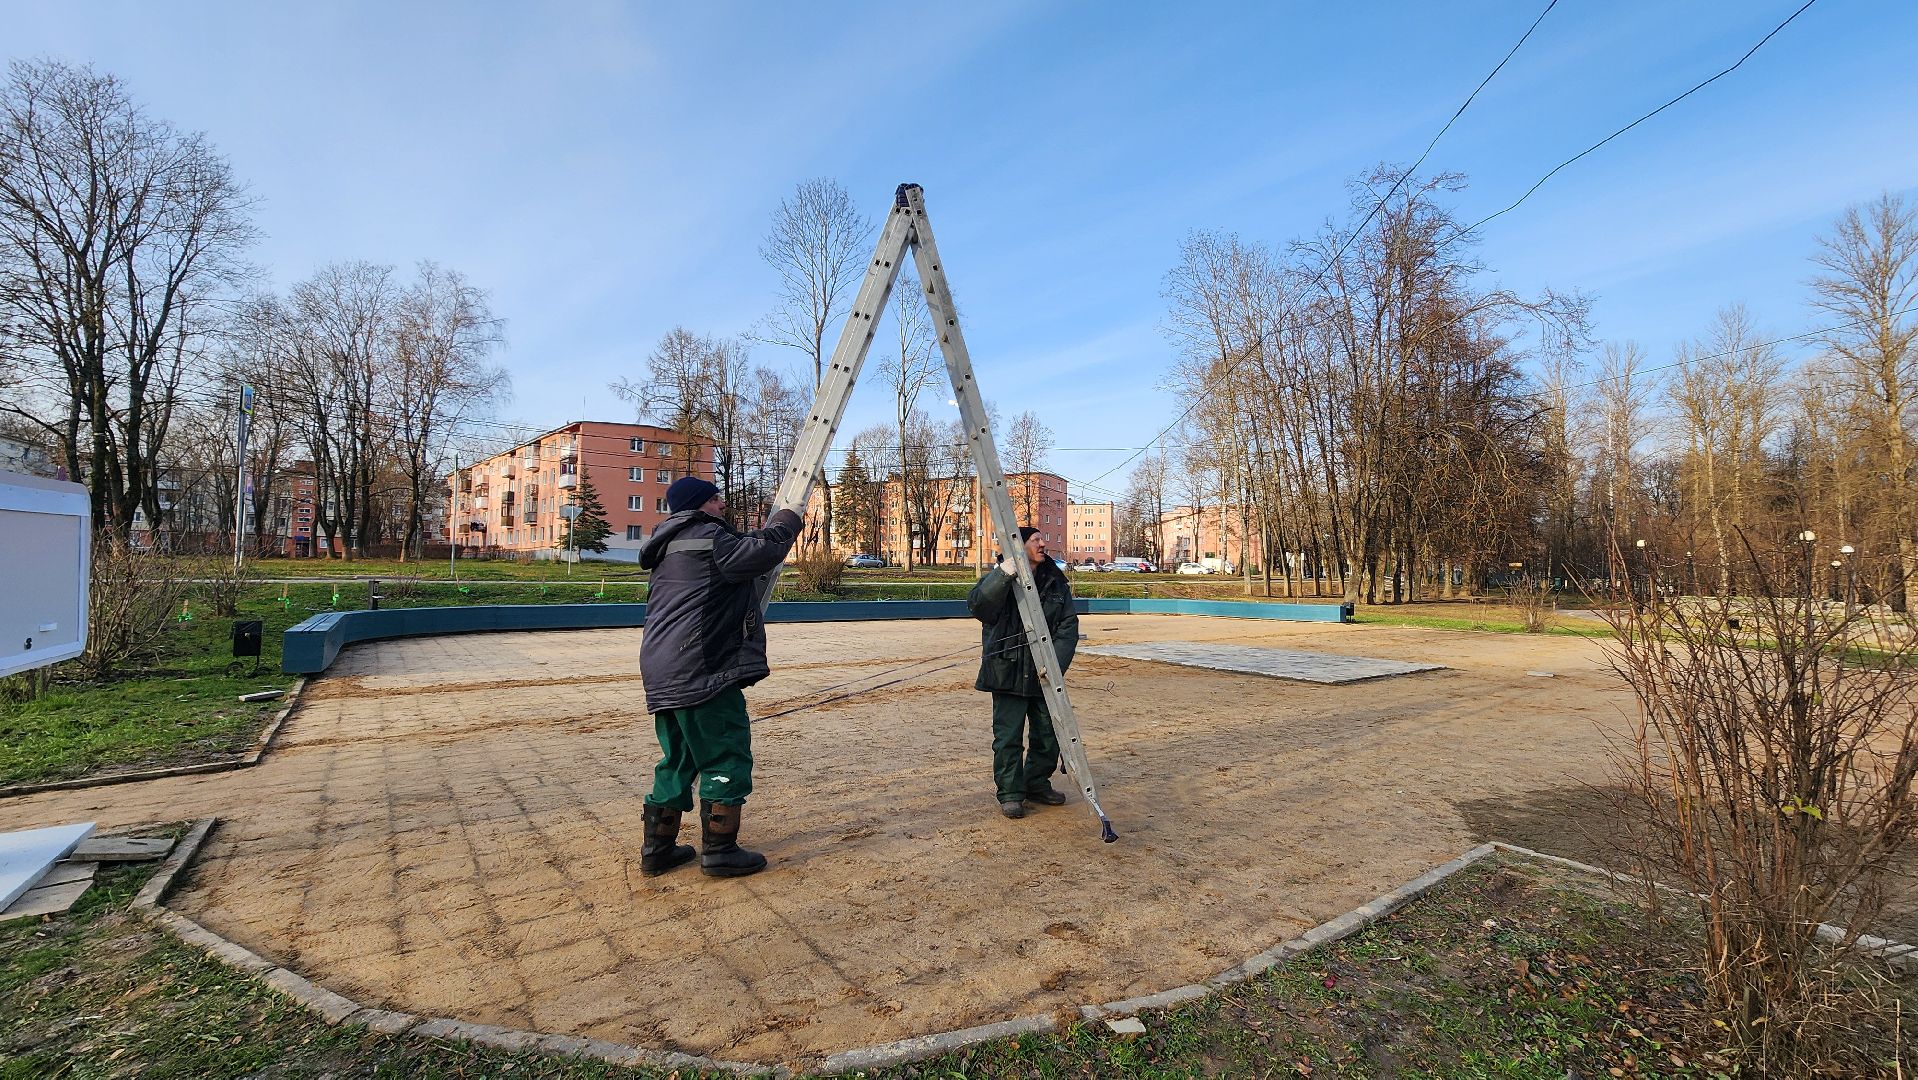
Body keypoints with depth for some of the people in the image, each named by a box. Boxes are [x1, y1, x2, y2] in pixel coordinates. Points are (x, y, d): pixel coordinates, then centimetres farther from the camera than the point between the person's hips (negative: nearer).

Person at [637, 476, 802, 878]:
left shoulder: (672, 547, 20)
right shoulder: (707, 538, -10)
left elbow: (736, 552, 27)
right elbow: (763, 551, -17)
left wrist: (764, 533, 14)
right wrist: (786, 521, 0)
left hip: (664, 675, 10)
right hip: (702, 671, -10)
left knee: (678, 760, 18)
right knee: (726, 758, 0)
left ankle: (657, 848, 24)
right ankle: (719, 850, 6)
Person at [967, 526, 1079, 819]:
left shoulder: (1056, 582, 6)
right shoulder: (998, 578, -4)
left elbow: (1069, 626, -1)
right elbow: (977, 607, -22)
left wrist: (1056, 661, -16)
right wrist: (1002, 576, -35)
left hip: (1044, 673, 4)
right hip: (1007, 671, -4)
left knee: (1048, 733, 13)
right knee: (1008, 736, 2)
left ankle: (1037, 784, 33)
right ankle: (1010, 793, 17)